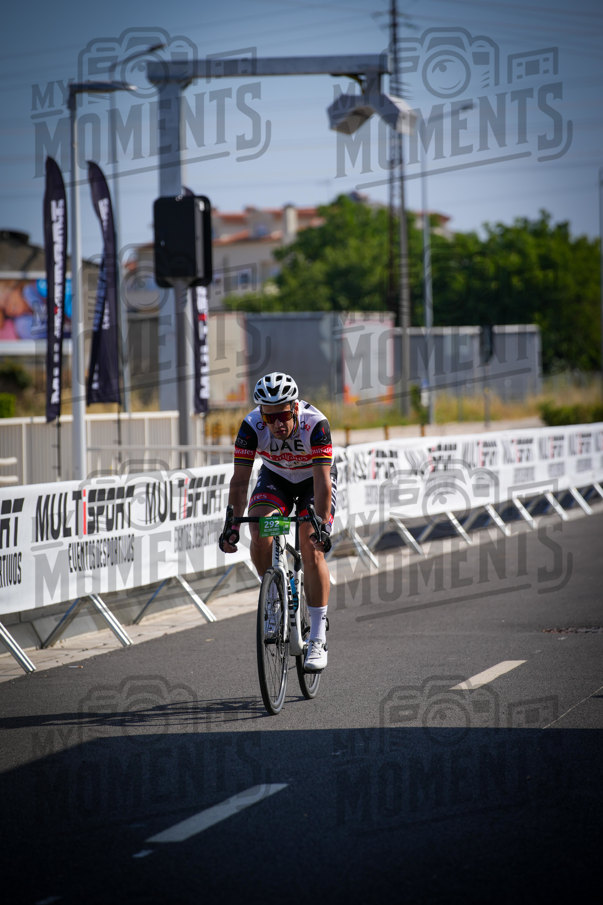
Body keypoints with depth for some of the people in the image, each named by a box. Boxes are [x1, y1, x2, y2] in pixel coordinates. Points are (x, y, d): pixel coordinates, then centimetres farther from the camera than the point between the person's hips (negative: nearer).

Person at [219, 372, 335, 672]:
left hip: (313, 480, -2)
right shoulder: (251, 427, -28)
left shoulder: (316, 424, -35)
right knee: (260, 537, -25)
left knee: (312, 550, -19)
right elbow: (239, 481, -27)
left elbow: (322, 481, -36)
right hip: (275, 478, 2)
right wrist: (232, 525, -36)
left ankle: (318, 638, -12)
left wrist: (323, 525, -45)